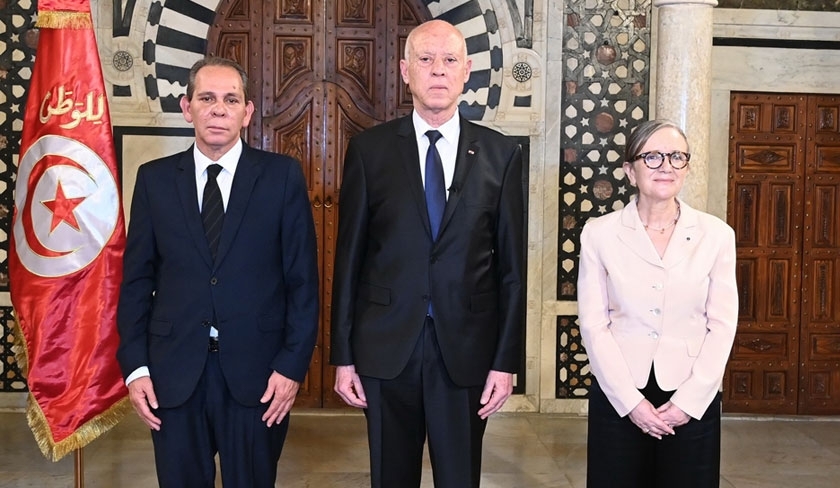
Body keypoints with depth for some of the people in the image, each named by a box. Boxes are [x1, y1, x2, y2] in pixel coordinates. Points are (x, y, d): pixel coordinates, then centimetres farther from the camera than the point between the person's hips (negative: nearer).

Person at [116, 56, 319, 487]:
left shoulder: (282, 176, -2)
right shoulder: (154, 178, 4)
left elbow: (302, 277, -2)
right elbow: (136, 278, 5)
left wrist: (293, 364, -7)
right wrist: (135, 365, -1)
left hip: (257, 369, -1)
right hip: (174, 370, 2)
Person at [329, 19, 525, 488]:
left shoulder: (502, 154, 1)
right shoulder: (370, 149, 1)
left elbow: (512, 265, 1)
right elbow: (349, 258, 2)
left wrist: (506, 360, -2)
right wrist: (343, 355, 0)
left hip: (467, 350, 0)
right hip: (386, 347, 0)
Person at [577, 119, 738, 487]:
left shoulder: (717, 235, 1)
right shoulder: (599, 233, -2)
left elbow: (722, 325, -1)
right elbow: (593, 325, -5)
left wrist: (689, 400, -8)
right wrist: (631, 400, -10)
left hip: (693, 400, 1)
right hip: (618, 397, 0)